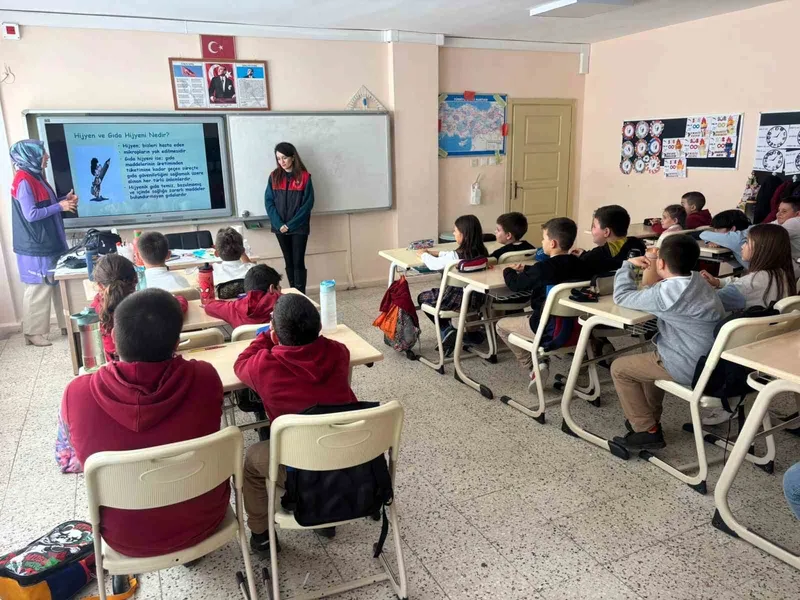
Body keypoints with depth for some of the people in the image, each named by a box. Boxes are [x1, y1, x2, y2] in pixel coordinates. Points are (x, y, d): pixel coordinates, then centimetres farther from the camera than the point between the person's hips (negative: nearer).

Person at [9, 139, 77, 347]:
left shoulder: (36, 177, 12)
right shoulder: (23, 181, -17)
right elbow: (31, 214, -21)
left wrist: (64, 200, 4)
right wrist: (60, 207, -16)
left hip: (49, 243, 9)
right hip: (35, 247, -9)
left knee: (59, 285, 13)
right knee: (39, 289, -2)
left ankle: (67, 325, 22)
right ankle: (32, 333, 9)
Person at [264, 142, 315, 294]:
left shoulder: (304, 176, -4)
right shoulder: (274, 176, 5)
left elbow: (308, 203, -8)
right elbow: (268, 201, 2)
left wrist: (291, 224, -13)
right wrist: (279, 224, -11)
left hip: (299, 227, -3)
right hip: (280, 227, 3)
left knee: (298, 262, -4)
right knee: (289, 262, 10)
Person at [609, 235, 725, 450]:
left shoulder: (668, 293, -22)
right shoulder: (697, 281, 4)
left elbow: (622, 296, -11)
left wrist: (628, 265, 1)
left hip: (691, 368, -9)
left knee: (619, 368, 5)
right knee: (652, 357, 32)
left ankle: (647, 431, 9)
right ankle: (649, 417, 37)